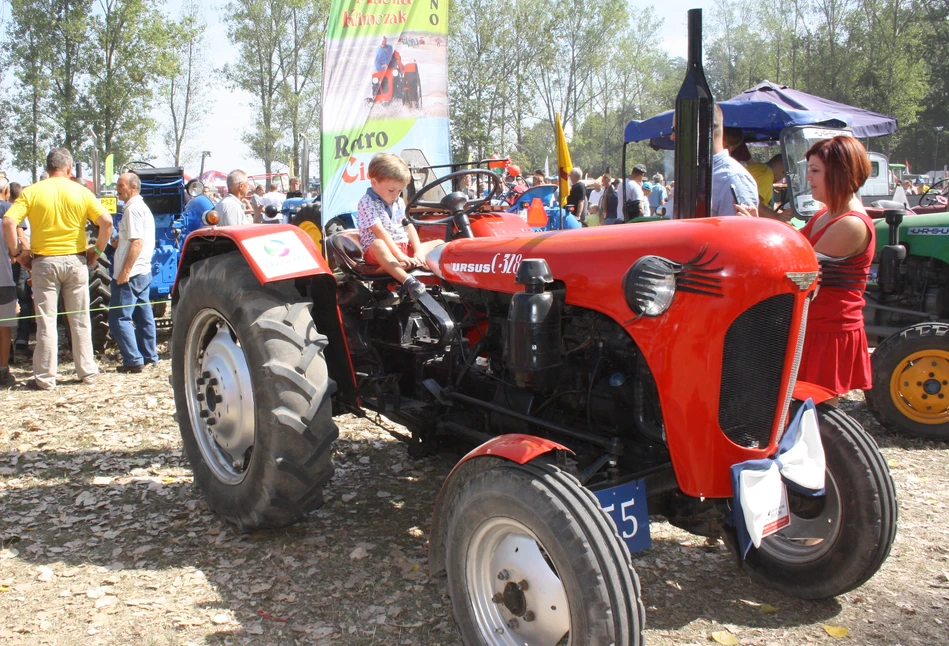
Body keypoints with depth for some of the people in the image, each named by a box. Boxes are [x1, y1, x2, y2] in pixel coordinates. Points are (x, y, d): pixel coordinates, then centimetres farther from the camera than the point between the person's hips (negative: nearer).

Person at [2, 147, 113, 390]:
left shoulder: (31, 192, -2)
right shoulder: (81, 192, -1)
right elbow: (106, 221, -10)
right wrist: (97, 250, 1)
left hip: (44, 262, -1)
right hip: (75, 261, 1)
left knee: (46, 321, 4)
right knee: (80, 320, 10)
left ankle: (45, 377, 7)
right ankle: (88, 372, 15)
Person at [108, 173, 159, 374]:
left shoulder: (133, 208, -14)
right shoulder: (143, 207, 18)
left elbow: (137, 242, -23)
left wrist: (125, 272, -23)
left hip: (130, 274, -10)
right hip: (143, 272, 10)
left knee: (119, 318, -7)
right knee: (143, 316, 12)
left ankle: (133, 360, -8)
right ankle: (149, 356, 17)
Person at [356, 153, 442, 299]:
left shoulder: (399, 202, 14)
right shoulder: (367, 203, -10)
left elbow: (409, 227, 8)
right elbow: (380, 232, -21)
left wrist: (418, 252, -8)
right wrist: (399, 255, -28)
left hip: (404, 248, 8)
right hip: (376, 253, -8)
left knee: (439, 243, 1)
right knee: (378, 245, -43)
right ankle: (407, 281, -60)